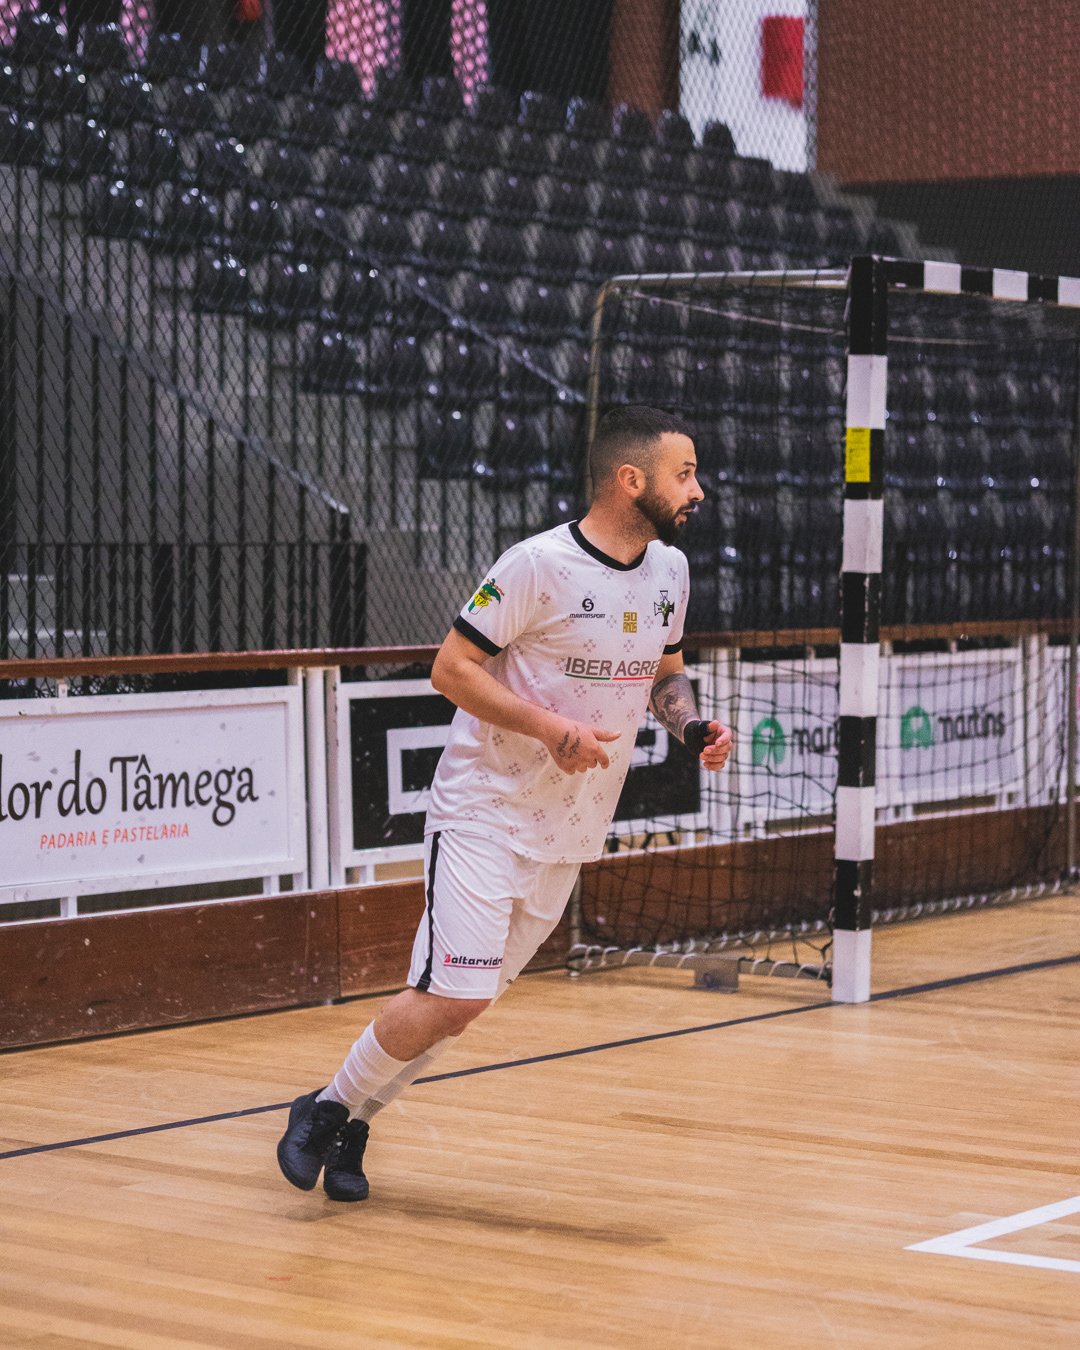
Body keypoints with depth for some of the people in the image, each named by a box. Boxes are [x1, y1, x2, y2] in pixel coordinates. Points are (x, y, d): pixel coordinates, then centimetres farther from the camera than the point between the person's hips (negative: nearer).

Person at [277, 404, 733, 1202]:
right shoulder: (540, 566, -18)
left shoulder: (670, 570, 4)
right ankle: (325, 1109, 10)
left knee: (472, 1000, 10)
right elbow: (451, 669, -14)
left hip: (571, 832, 7)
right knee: (450, 999, -13)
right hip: (487, 813, -7)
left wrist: (694, 726, 0)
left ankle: (355, 1124, 28)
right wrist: (553, 729, -24)